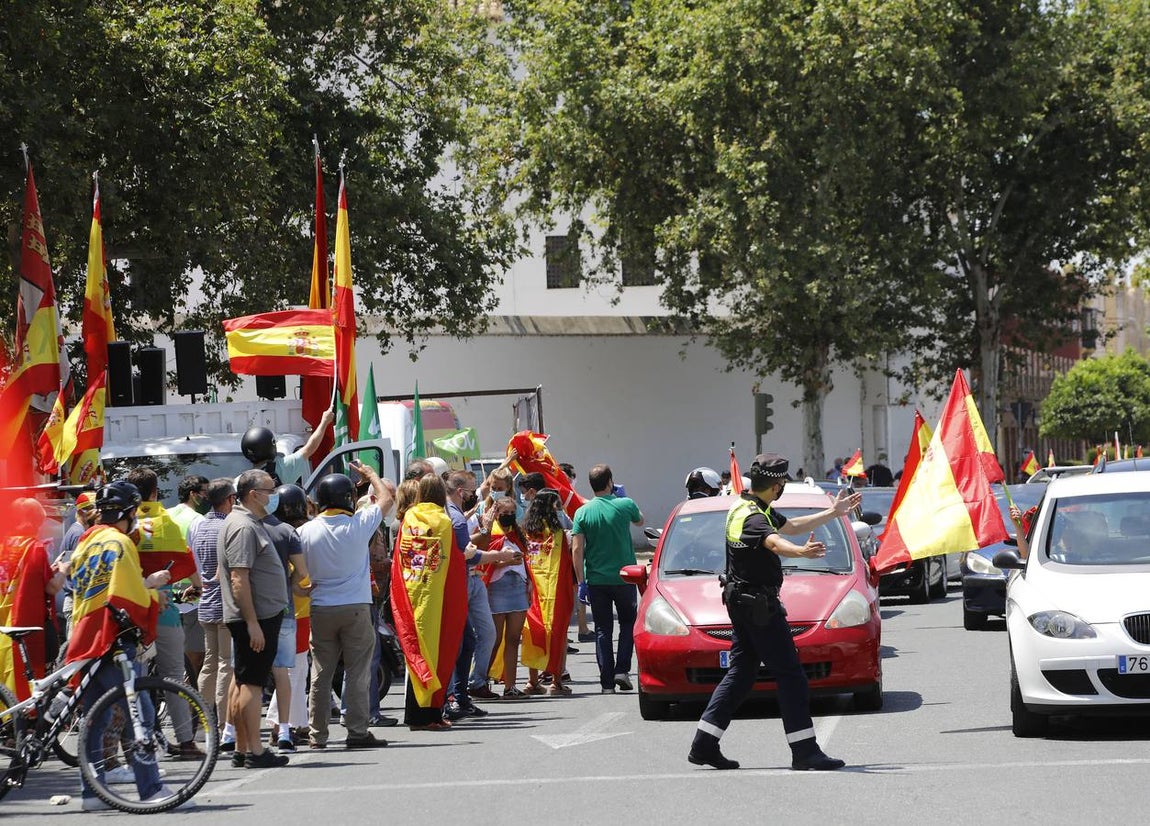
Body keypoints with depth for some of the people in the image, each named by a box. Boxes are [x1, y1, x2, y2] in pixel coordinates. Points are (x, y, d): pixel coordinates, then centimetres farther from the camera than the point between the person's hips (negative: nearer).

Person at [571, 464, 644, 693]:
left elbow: (577, 549, -8)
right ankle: (622, 670, 2)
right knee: (628, 623, 16)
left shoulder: (583, 512, -4)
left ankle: (607, 682, 3)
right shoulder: (624, 505, -6)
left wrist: (581, 582, -3)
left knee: (603, 630, 7)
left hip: (596, 580, 1)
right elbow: (640, 520, 17)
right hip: (623, 577, -1)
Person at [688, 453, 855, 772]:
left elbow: (791, 526, 28)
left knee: (740, 674, 13)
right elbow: (774, 542, -41)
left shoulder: (750, 508, 13)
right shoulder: (752, 516, -20)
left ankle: (704, 745, 11)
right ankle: (804, 752, -10)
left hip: (743, 603, 11)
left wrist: (833, 513, 31)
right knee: (790, 675, -8)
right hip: (758, 605, -11)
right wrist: (802, 551, -61)